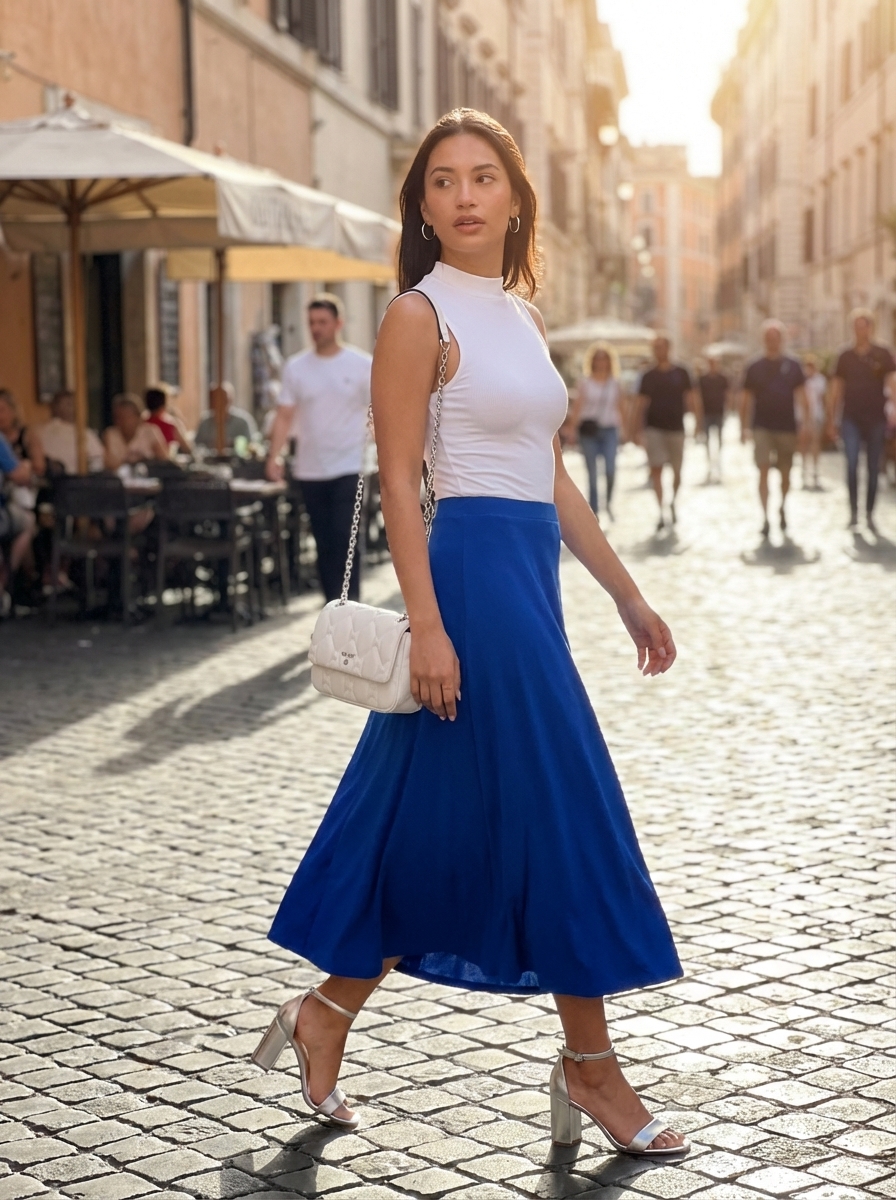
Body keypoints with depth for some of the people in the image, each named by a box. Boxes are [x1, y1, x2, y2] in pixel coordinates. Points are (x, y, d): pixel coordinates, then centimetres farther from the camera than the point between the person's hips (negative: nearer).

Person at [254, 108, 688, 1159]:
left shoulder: (520, 313, 16)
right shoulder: (420, 316, -7)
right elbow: (397, 481, -12)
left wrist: (627, 594, 18)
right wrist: (427, 624, -19)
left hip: (529, 573, 8)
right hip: (475, 569, -8)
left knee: (444, 817, 11)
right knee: (563, 809, -4)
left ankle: (326, 1017, 22)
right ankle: (591, 1067, 8)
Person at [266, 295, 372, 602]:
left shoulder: (361, 365, 0)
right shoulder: (296, 367, 5)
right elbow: (285, 416, 2)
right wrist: (274, 456, -11)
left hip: (349, 469, -3)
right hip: (310, 471, 3)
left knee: (345, 539, -11)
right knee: (324, 543, 8)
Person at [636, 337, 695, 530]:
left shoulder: (681, 374, 4)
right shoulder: (648, 376, 5)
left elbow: (689, 399, 5)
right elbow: (642, 404, 5)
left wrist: (691, 406, -16)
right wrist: (641, 428, -2)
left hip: (676, 427, 0)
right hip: (654, 428, 0)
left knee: (677, 471, 9)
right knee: (656, 469, -9)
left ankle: (673, 502, 35)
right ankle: (661, 512, -8)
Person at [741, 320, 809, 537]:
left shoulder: (792, 366, 4)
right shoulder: (755, 367, 4)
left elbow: (801, 396, 5)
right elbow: (746, 399, 7)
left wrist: (807, 422, -4)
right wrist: (744, 427, 3)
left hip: (787, 427, 1)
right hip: (762, 427, -1)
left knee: (785, 473, 10)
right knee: (764, 471, -10)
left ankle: (783, 507, 34)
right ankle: (765, 518, -10)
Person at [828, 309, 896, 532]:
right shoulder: (846, 357, 5)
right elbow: (836, 390, 10)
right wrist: (831, 420, 9)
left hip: (876, 419, 0)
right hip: (851, 419, 1)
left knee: (873, 468, 6)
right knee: (852, 464, -13)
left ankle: (869, 514, 16)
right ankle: (853, 512, -7)